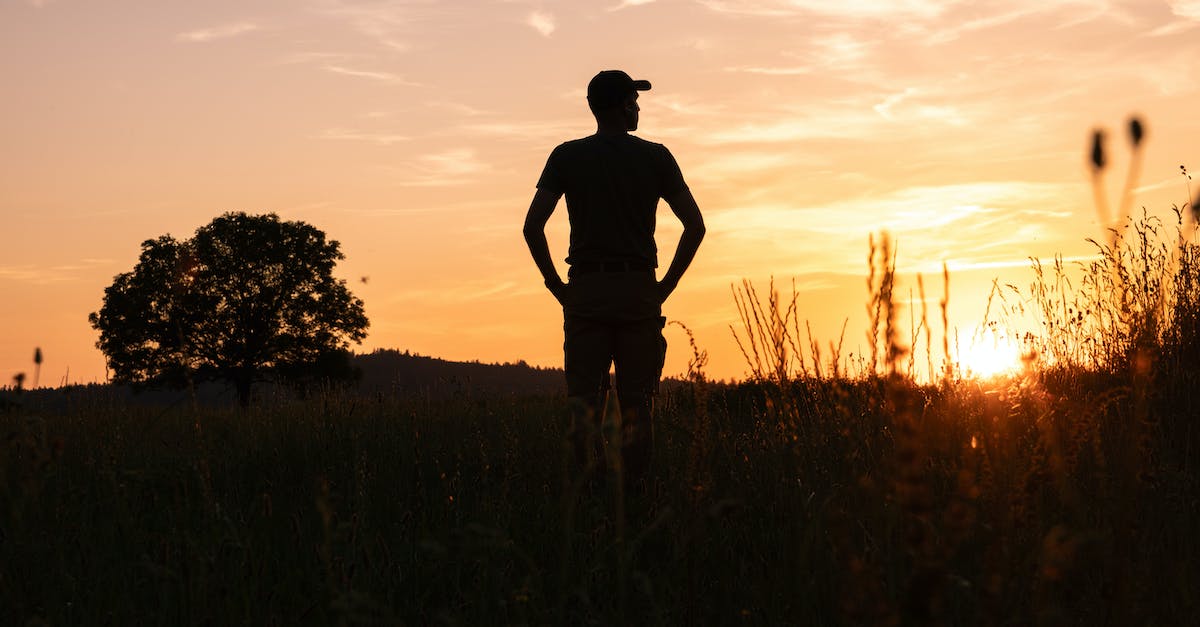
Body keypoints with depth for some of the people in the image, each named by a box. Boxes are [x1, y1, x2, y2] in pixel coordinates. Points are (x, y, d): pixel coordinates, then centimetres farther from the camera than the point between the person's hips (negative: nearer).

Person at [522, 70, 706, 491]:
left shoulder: (567, 156, 4)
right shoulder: (655, 157, 4)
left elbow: (533, 226, -4)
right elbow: (695, 225, 0)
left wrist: (555, 284, 6)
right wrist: (667, 284, 7)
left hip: (585, 291, 0)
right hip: (639, 290, 0)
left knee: (584, 397, 1)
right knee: (637, 404, 5)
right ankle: (636, 491, 3)